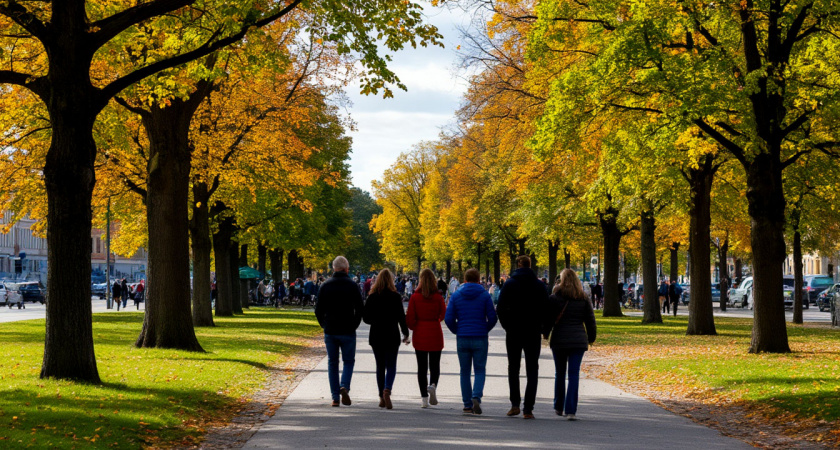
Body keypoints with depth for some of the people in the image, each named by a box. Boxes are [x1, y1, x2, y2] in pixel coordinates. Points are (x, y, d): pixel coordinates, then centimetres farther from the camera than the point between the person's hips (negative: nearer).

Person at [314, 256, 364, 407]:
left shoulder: (326, 285, 1)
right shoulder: (352, 286, -5)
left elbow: (318, 310, 2)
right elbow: (360, 309, -5)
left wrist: (324, 325, 12)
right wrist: (354, 325, 7)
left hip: (330, 331, 2)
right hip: (347, 332, -2)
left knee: (332, 363, 9)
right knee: (349, 361, 10)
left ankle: (335, 397, 4)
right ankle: (344, 386, -15)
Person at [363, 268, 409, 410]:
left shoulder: (372, 296, -1)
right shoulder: (395, 296, -8)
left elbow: (366, 317, 1)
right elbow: (401, 317, -6)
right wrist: (405, 333, 4)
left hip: (376, 336, 2)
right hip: (392, 336, -2)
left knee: (380, 366, 12)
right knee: (391, 366, 3)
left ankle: (382, 398, 13)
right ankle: (387, 389, -23)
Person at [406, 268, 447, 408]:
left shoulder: (414, 297, -5)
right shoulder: (438, 297, -6)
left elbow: (410, 318, -5)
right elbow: (444, 314, 3)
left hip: (420, 335, 0)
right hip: (435, 334, 0)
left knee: (421, 367, 6)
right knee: (435, 365, 10)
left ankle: (424, 397, 2)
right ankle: (433, 385, -17)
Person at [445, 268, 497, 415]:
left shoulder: (456, 295, 3)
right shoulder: (485, 295, -1)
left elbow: (448, 318, -1)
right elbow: (492, 318, -4)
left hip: (462, 338, 1)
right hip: (480, 338, -1)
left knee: (465, 372, 10)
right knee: (480, 370, 5)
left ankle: (467, 405, 9)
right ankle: (476, 397, -18)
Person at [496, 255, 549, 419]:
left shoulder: (509, 284, -4)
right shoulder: (540, 285, 0)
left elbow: (501, 309, -8)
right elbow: (546, 308, -2)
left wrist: (508, 326, 3)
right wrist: (538, 325, 8)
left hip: (514, 332, 0)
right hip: (533, 332, 1)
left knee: (513, 368, 13)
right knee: (532, 369, 3)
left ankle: (515, 404, 6)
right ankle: (528, 409, -4)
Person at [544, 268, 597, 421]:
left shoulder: (554, 298, -3)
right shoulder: (584, 299, 4)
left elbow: (548, 319, 0)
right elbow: (590, 321, 7)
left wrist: (546, 334, 17)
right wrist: (591, 338, 19)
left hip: (559, 340, -1)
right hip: (578, 341, 1)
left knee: (559, 374, 15)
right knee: (574, 375, -2)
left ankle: (558, 407, 24)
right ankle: (570, 410, -11)